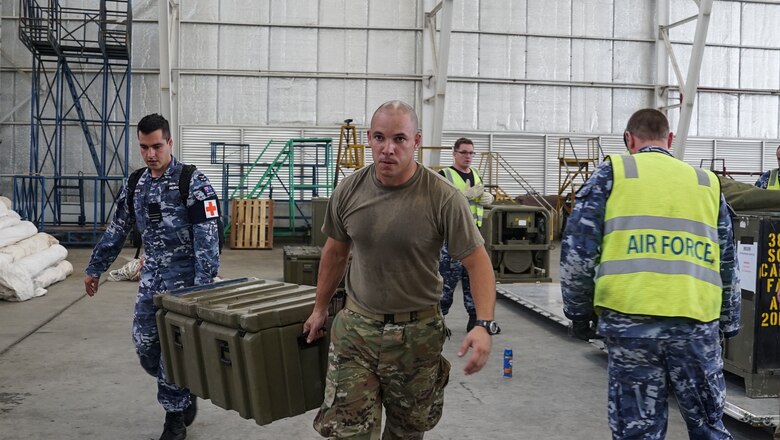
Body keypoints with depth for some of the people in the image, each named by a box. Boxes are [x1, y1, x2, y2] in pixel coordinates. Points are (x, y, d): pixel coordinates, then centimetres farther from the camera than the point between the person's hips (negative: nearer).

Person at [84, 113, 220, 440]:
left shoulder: (193, 183, -13)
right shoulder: (135, 184, 6)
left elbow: (206, 237, -17)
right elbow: (116, 230, 16)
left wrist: (204, 284, -24)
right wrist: (95, 268, 19)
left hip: (183, 275, -6)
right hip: (151, 274, 6)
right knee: (144, 343, 9)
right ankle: (184, 395, 32)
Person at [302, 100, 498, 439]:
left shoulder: (443, 198, -15)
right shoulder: (348, 191, -4)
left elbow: (477, 261, -12)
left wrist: (484, 325, -24)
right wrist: (320, 309, 19)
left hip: (417, 332, -2)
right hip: (356, 327, 2)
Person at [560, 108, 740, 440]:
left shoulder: (612, 172, 7)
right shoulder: (707, 183, 17)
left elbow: (577, 251, 1)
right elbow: (726, 263, 19)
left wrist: (579, 312, 11)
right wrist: (728, 323, 28)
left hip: (630, 321, -2)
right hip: (697, 322, 3)